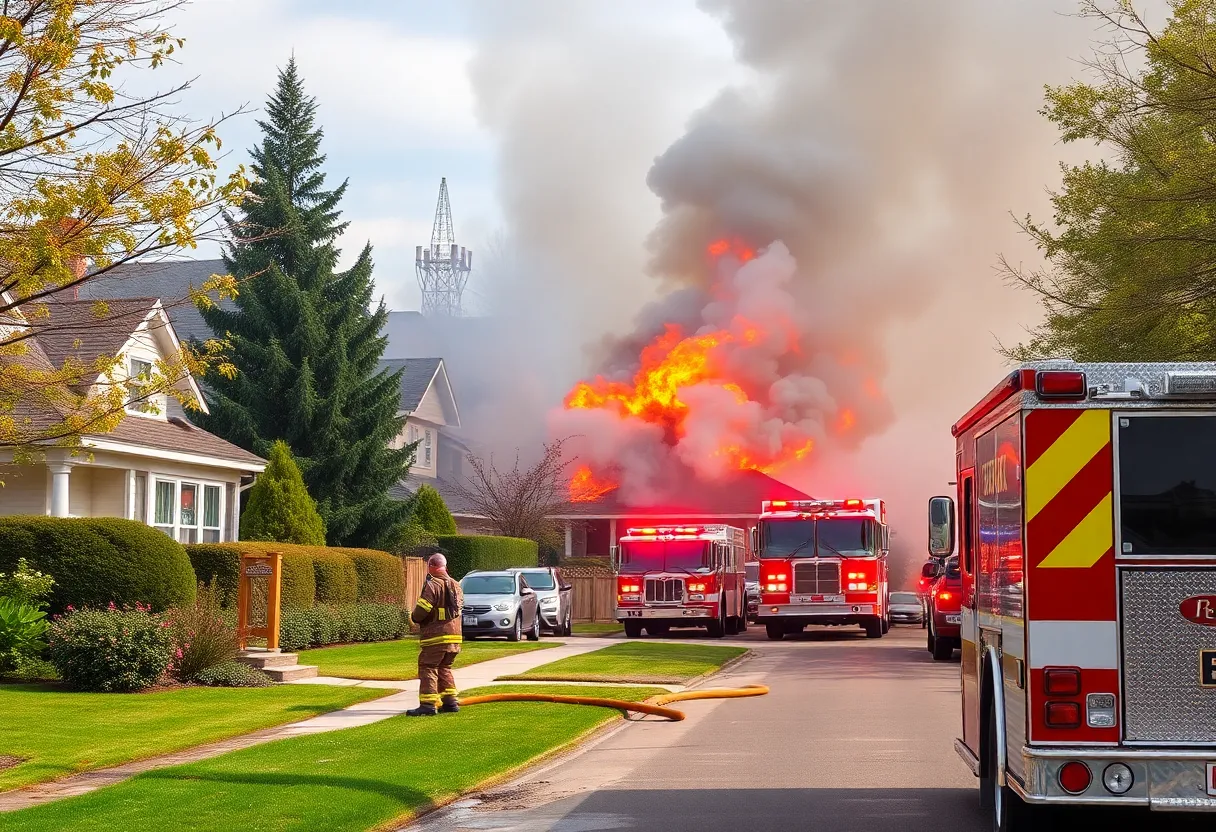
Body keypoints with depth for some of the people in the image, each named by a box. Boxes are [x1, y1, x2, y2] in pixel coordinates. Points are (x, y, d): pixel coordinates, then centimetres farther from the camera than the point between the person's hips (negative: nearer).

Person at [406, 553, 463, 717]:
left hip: (435, 636, -8)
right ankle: (450, 701, 17)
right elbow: (460, 604, 18)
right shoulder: (455, 585, 13)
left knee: (427, 668, -3)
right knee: (444, 668, 19)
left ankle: (428, 704, -9)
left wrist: (414, 617, 3)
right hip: (454, 635, 8)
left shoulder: (432, 585, -14)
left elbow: (422, 610, -18)